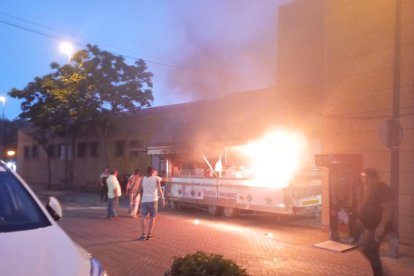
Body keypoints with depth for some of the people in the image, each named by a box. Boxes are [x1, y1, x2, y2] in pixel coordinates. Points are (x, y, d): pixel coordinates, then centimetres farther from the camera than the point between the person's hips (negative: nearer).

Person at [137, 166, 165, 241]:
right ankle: (149, 234, 9)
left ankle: (143, 235, -3)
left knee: (143, 217, 5)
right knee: (152, 218, 10)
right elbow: (159, 190, -4)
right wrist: (162, 200, -3)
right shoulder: (156, 179, 3)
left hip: (144, 200, 1)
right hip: (153, 200, -1)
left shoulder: (143, 179, 7)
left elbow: (139, 189, 4)